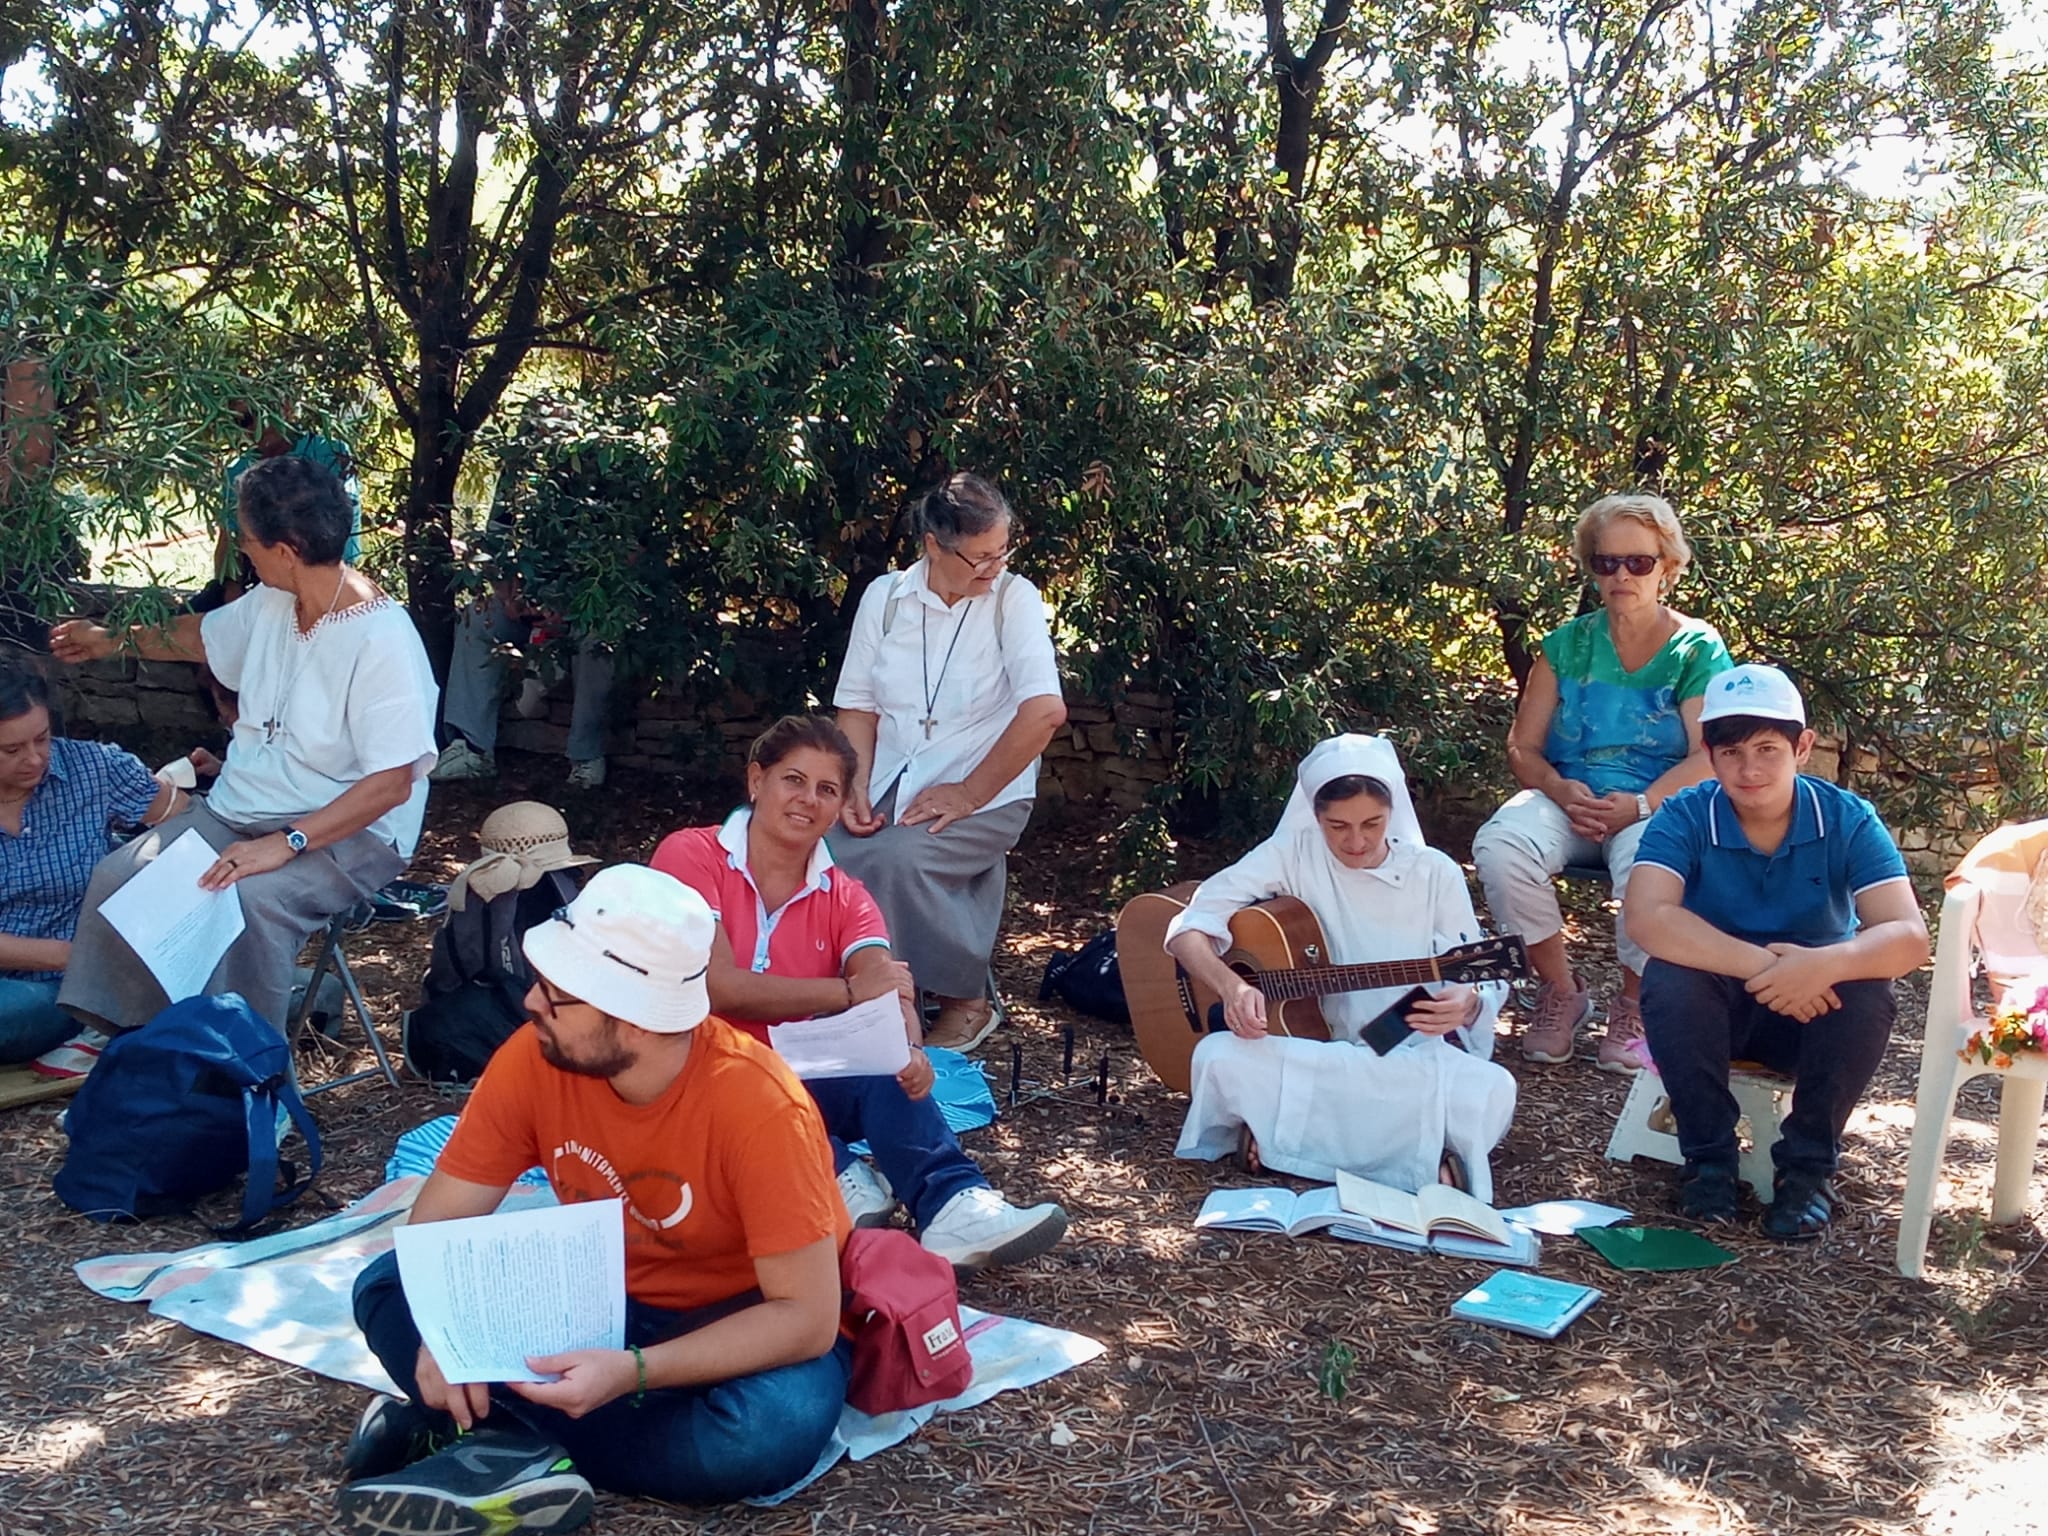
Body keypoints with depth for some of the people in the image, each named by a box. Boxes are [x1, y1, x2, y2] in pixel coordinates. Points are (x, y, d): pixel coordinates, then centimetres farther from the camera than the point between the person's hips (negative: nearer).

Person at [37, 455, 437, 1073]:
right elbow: (201, 634, 28)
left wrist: (286, 843, -31)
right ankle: (103, 1031, 6)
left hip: (346, 834, -8)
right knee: (116, 876, -9)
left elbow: (393, 783, -25)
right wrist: (113, 640, 40)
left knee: (248, 899, -35)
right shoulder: (271, 604, 4)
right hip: (235, 811, 8)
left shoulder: (381, 641, -23)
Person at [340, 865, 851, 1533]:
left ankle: (511, 1434, -23)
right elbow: (440, 1219, -8)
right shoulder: (535, 1057, -15)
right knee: (387, 1288, -12)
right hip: (608, 1303, 5)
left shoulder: (758, 1104, -29)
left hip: (746, 1324, -4)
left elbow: (806, 1317, -28)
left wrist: (632, 1372, -38)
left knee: (776, 1428, -38)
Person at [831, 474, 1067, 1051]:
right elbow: (858, 704, 9)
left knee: (897, 858, -31)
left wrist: (969, 794, -17)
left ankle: (966, 1001, -7)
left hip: (984, 795, -3)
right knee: (831, 856, -26)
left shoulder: (1013, 598, -7)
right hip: (889, 791, 3)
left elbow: (1045, 710, -18)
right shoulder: (884, 597, 5)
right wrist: (858, 785, -8)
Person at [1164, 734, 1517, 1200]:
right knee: (1219, 1057, -31)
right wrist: (1233, 987, -28)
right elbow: (1189, 927, -8)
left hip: (1412, 1060, 0)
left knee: (1491, 1092, -32)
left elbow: (1480, 981, 2)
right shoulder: (1294, 854, -2)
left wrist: (1466, 1005, -23)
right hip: (1308, 1054, 1)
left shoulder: (1435, 874, 2)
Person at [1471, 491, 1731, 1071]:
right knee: (1500, 846, -30)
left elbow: (1708, 756, -7)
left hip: (1660, 806, -2)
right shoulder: (1567, 644, 10)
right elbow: (1523, 748, 6)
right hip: (1565, 800, 3)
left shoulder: (1698, 649, 3)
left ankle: (1634, 1004, -11)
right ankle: (1560, 990, -9)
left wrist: (1641, 805, -23)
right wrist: (1563, 792, -16)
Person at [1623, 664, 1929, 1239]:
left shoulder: (1847, 820, -14)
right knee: (1668, 978, -32)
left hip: (1811, 1012, 1)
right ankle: (1709, 1155, -10)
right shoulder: (1686, 817, -16)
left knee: (1869, 991, -30)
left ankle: (1808, 1163, -8)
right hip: (1713, 1010, -1)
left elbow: (1909, 937, -25)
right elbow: (1644, 916, -33)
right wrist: (1759, 965, -42)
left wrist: (1827, 964, -46)